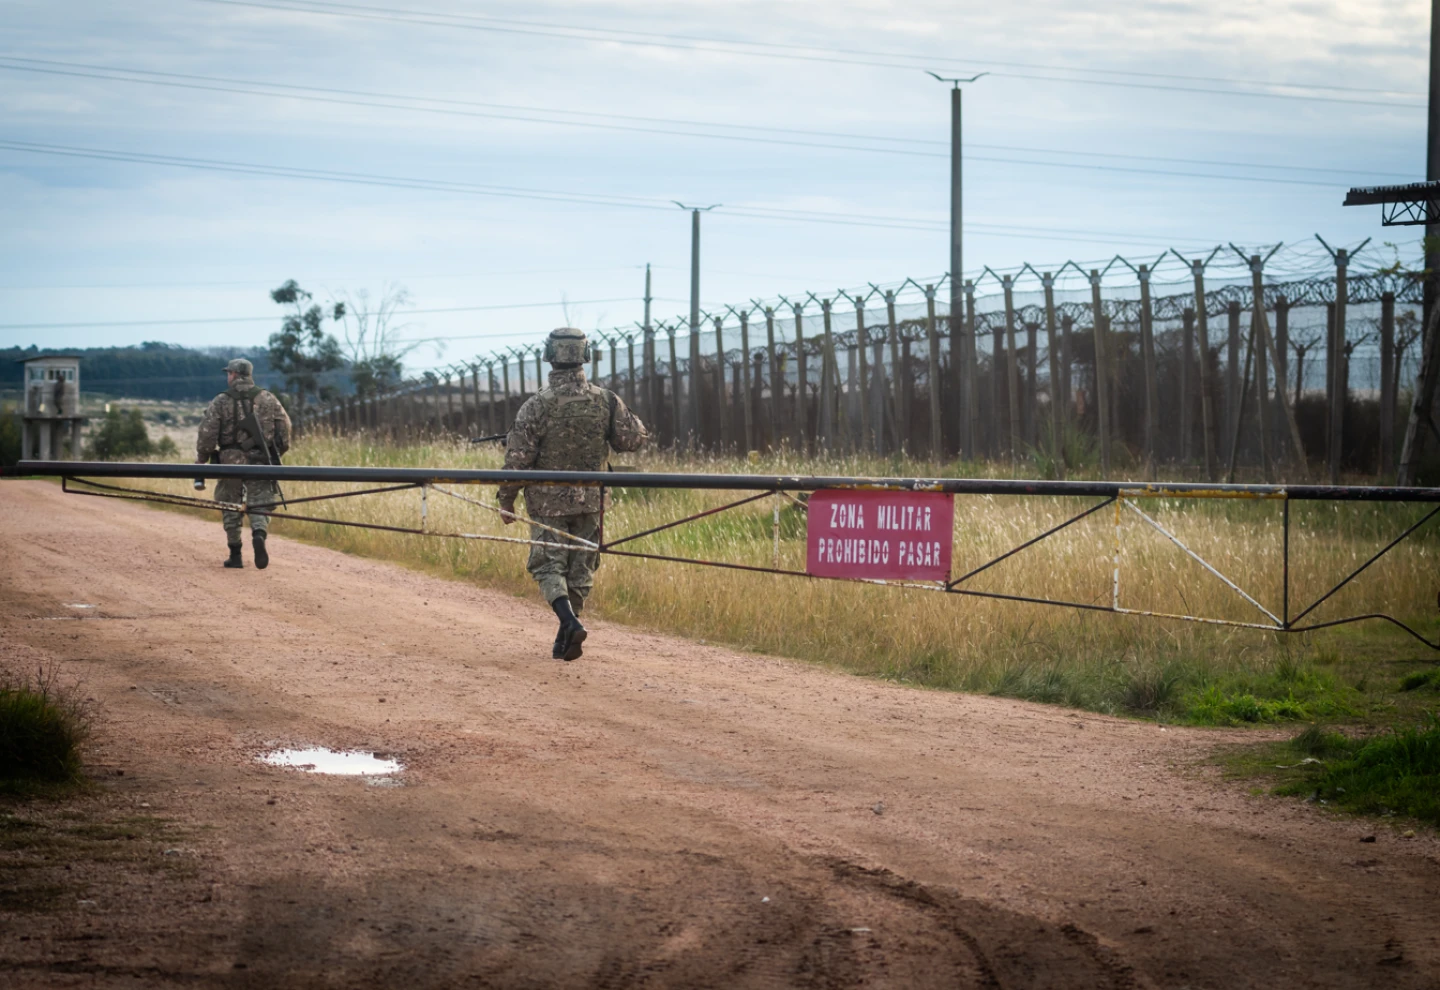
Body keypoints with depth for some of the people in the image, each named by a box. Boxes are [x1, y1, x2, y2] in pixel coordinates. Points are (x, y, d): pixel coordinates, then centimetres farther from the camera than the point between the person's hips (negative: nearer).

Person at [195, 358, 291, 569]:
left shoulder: (220, 402, -2)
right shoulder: (268, 399, 5)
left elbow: (207, 434, -7)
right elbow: (284, 427, 4)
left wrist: (201, 459, 5)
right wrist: (278, 453, 16)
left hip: (230, 462, -1)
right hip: (260, 462, 1)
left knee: (231, 508, 12)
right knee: (259, 505, 3)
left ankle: (235, 555, 13)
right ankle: (259, 536, -27)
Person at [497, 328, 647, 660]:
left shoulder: (537, 405, -14)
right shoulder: (605, 400, -5)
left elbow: (518, 457, -12)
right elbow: (633, 439, 3)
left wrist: (507, 500, -1)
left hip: (548, 500, -3)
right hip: (589, 499, 3)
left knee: (549, 565, 4)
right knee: (581, 568, 12)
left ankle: (570, 621, -19)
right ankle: (566, 639, 16)